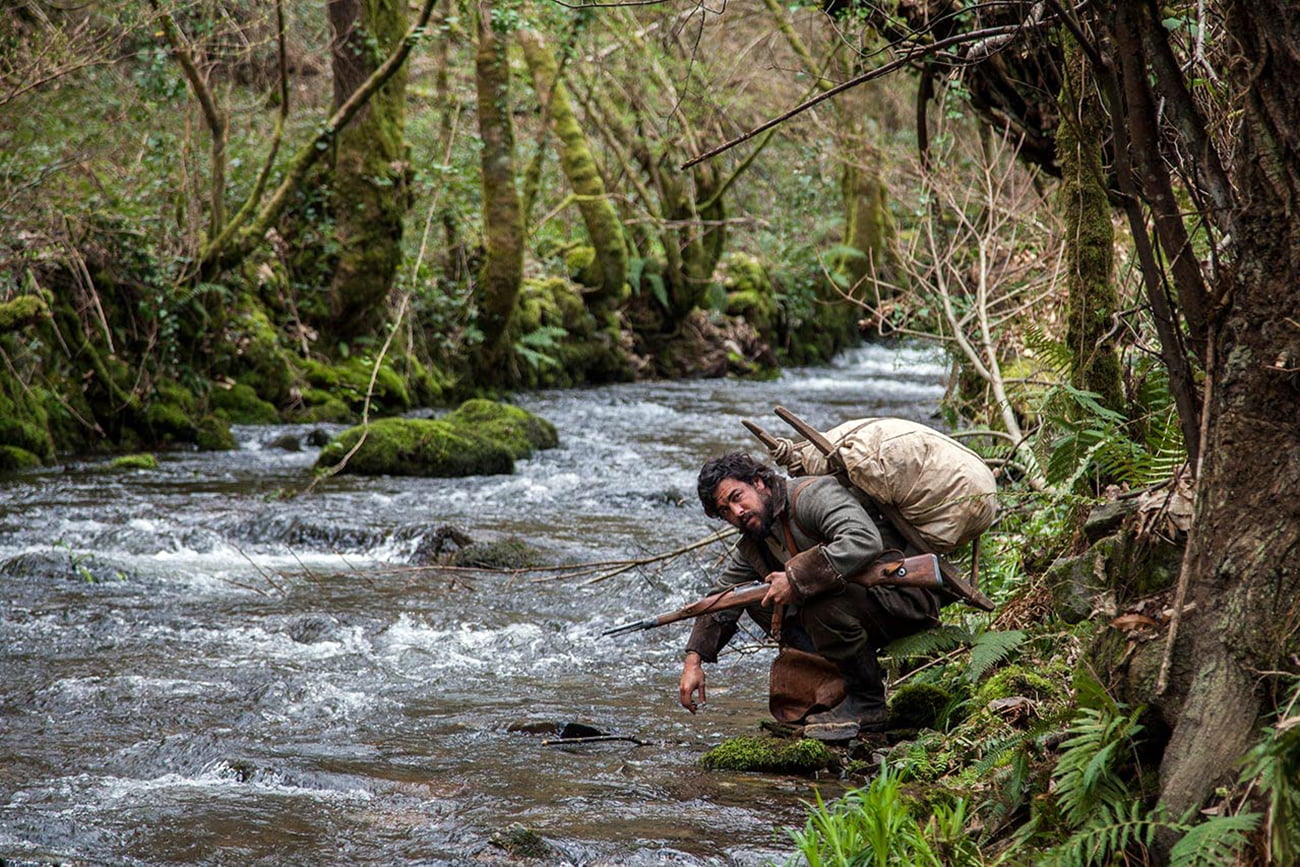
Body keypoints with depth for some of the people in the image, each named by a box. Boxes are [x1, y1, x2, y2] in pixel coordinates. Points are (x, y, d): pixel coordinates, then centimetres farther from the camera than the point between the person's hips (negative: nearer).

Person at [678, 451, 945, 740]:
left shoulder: (813, 494, -19)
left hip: (908, 598, -9)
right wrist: (693, 660, 5)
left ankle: (866, 706, -16)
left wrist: (796, 579, -33)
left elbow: (864, 542, -35)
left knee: (822, 602, -35)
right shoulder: (752, 547, 10)